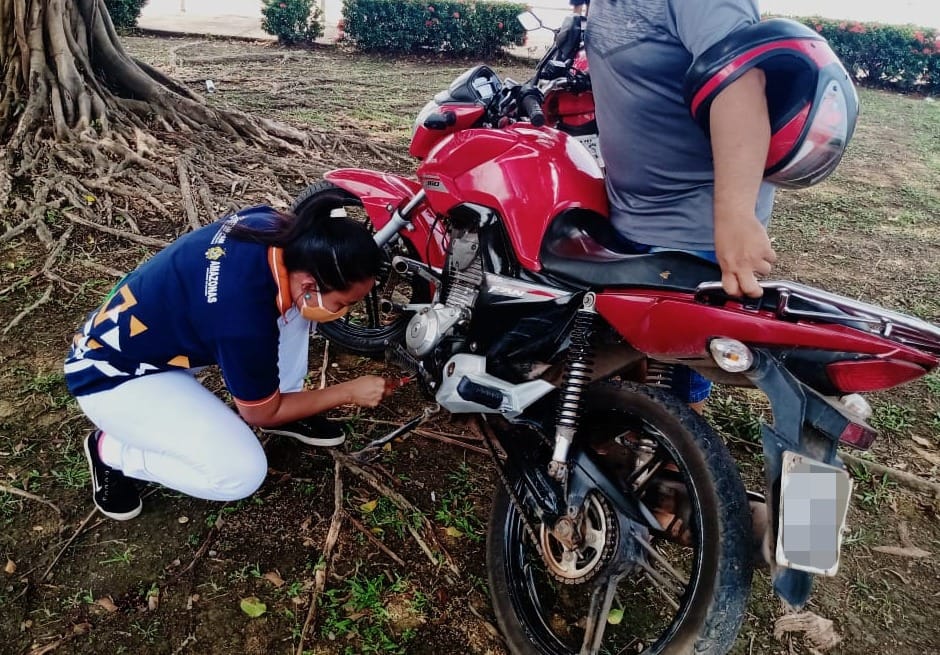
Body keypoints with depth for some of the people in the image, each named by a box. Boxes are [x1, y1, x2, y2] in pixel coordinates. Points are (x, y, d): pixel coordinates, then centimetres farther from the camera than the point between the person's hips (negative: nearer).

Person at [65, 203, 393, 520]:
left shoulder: (274, 225, -19)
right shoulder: (245, 318, -38)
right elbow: (262, 413, -17)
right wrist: (349, 392, -11)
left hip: (164, 322, 8)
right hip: (113, 375, -7)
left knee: (293, 310, -8)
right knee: (242, 472, -22)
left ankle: (288, 405, 11)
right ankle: (111, 451, 0)